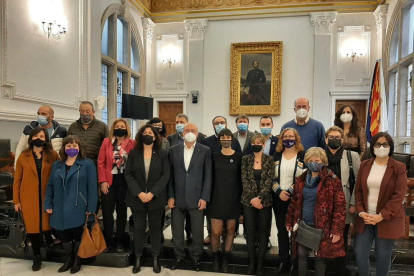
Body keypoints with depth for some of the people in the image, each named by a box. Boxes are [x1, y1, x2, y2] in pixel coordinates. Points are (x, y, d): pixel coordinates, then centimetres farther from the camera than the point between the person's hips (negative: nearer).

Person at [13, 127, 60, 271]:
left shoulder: (53, 155, -1)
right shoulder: (23, 157, 2)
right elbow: (17, 180, 3)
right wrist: (16, 200, 1)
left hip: (48, 197, -1)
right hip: (28, 198, 1)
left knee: (47, 224, 8)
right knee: (32, 227, 8)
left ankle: (50, 241, 38)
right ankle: (37, 257, 23)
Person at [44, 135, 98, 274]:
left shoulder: (87, 164, -6)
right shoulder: (57, 165, 11)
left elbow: (92, 187, -10)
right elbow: (50, 186, 11)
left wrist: (91, 208, -14)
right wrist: (48, 204, 2)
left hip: (78, 208, -4)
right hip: (60, 209, 4)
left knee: (77, 234, 8)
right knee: (64, 235, 13)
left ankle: (77, 260, 28)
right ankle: (68, 259, 32)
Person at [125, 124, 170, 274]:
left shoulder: (162, 153, -1)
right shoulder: (133, 153, 1)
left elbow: (166, 175, -6)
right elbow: (128, 175, -3)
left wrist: (152, 193, -15)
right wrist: (139, 193, -14)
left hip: (156, 198, 0)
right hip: (137, 198, 1)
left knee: (155, 227, 10)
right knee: (138, 228, 9)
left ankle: (155, 258, 25)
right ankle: (138, 258, 26)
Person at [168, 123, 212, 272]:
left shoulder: (205, 150, -1)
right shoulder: (174, 150, 4)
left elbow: (208, 176, -2)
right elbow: (170, 174, 4)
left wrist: (204, 197, -8)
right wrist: (170, 196, -1)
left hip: (196, 197, -1)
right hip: (177, 197, 2)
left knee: (197, 230, 9)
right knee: (177, 230, 13)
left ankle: (196, 257, 30)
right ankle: (179, 256, 33)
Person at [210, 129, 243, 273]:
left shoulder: (239, 157, -1)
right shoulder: (214, 156, 0)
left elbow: (242, 178, 2)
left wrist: (242, 198, 0)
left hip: (233, 199, 0)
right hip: (217, 198, 0)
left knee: (230, 230, 11)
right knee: (216, 232, 0)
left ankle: (225, 259, 29)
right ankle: (215, 258, 25)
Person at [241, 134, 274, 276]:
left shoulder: (270, 160, 0)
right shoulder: (246, 159, 2)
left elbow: (269, 180, -6)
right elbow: (244, 180, -3)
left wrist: (259, 197, -15)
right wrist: (252, 198, -12)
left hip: (265, 201, 0)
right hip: (248, 200, 1)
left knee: (263, 231, 7)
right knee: (250, 231, 6)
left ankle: (260, 264, 18)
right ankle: (251, 263, 18)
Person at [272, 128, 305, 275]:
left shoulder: (303, 156, -1)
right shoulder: (276, 156, 8)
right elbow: (271, 177, 5)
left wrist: (290, 192, -14)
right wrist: (279, 191, -10)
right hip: (279, 198, 3)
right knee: (282, 230, 9)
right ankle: (283, 262, 20)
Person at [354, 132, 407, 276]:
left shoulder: (399, 168, -5)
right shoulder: (365, 165, 5)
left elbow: (399, 195, -10)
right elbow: (358, 190, 5)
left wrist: (381, 216, -16)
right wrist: (361, 212, -7)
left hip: (387, 220, -3)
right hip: (365, 217, 3)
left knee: (383, 256, 8)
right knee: (360, 253, 6)